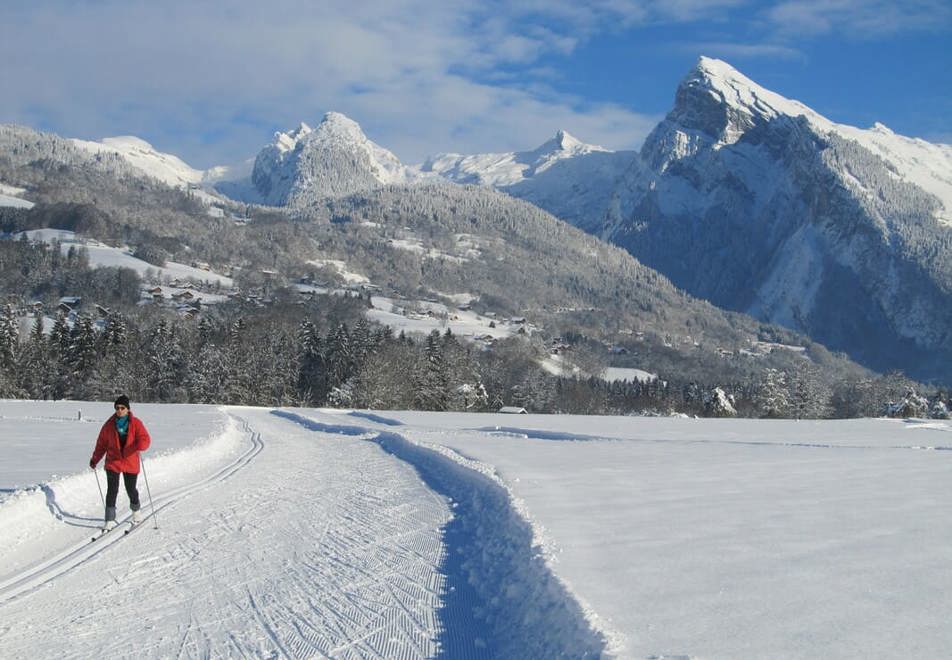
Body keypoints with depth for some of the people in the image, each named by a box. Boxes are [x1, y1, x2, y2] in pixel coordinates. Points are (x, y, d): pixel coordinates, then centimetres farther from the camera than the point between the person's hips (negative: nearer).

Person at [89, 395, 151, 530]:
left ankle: (135, 510, 39)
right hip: (113, 462, 1)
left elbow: (145, 439, -13)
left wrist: (139, 446, -35)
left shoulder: (136, 423, -5)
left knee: (131, 489, 10)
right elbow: (101, 443, 9)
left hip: (131, 463, -1)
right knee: (112, 490, -7)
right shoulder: (109, 424, 1)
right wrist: (95, 459, 8)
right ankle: (110, 520, -2)